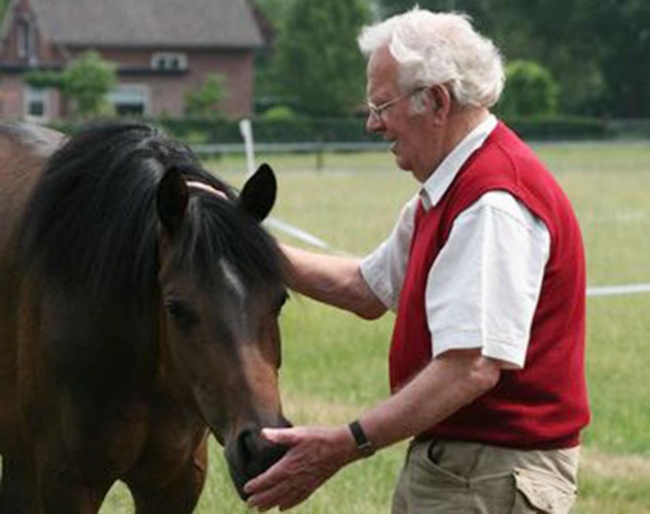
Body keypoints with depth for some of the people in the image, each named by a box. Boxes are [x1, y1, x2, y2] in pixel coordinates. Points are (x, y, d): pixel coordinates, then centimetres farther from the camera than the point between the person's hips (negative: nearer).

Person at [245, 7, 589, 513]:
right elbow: (366, 288, 26)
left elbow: (474, 367, -30)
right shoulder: (445, 195, 15)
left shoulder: (495, 203, -22)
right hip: (442, 467, 11)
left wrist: (347, 445, -33)